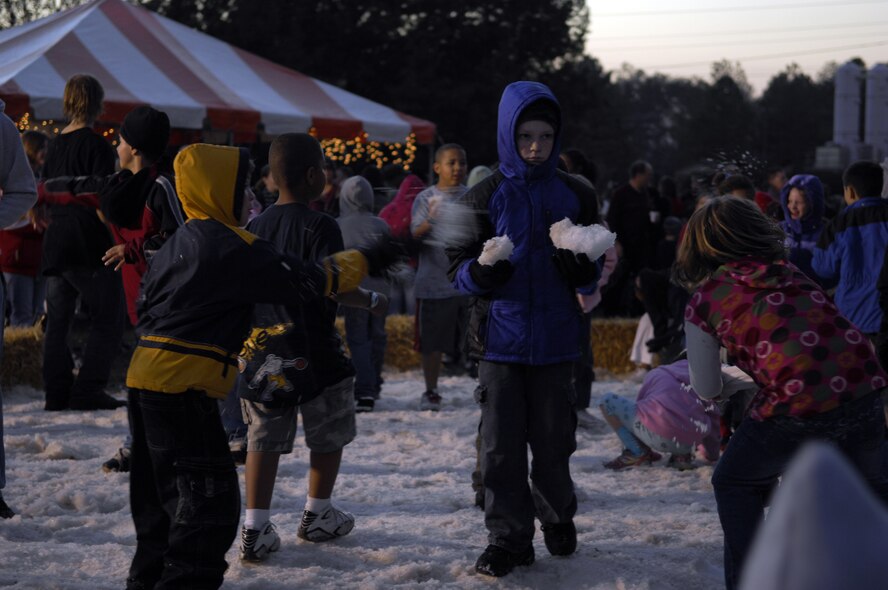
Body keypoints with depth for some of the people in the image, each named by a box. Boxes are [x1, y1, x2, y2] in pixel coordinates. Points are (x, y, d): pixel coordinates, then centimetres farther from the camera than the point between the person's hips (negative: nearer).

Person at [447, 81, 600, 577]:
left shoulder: (576, 196, 6)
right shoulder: (486, 197, 1)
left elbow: (594, 274, 10)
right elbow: (458, 266, 3)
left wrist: (583, 271, -14)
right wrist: (481, 273, -20)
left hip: (555, 339, 1)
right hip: (500, 336, -1)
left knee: (553, 440, 8)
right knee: (502, 443, -1)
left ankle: (557, 516, 32)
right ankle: (509, 536, 9)